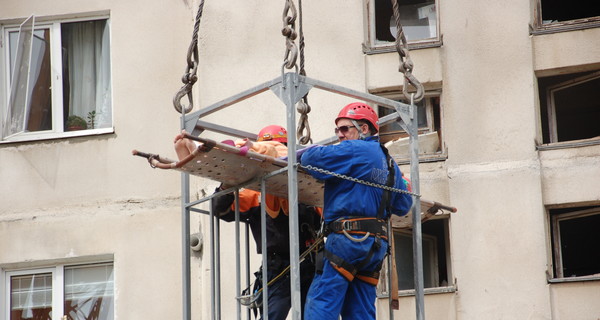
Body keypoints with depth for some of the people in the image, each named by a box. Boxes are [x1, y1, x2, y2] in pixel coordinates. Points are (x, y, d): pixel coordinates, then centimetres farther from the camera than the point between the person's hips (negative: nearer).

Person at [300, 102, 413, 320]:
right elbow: (403, 205, 25)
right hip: (377, 243, 9)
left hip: (349, 237, -9)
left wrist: (303, 154, 10)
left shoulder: (355, 149, -4)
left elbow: (313, 159, -12)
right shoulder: (388, 162, 22)